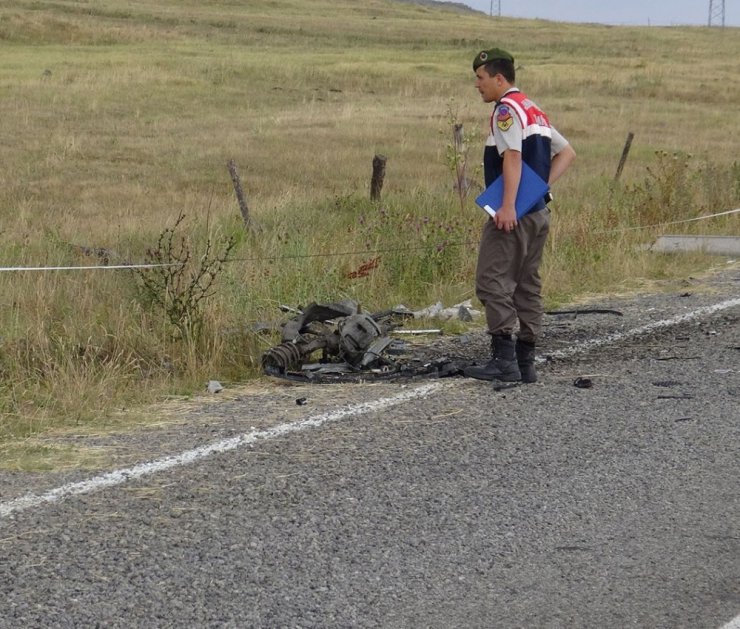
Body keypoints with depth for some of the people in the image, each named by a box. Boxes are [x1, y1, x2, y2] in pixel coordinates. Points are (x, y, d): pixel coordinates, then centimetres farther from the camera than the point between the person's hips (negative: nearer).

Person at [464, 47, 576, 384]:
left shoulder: (507, 109, -9)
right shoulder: (535, 112, 20)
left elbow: (513, 157, -22)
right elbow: (567, 152, 23)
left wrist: (508, 206, -28)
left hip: (513, 215, -10)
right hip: (539, 212, 10)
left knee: (493, 281, -9)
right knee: (527, 285, 11)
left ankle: (504, 359, -15)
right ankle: (525, 362, 12)